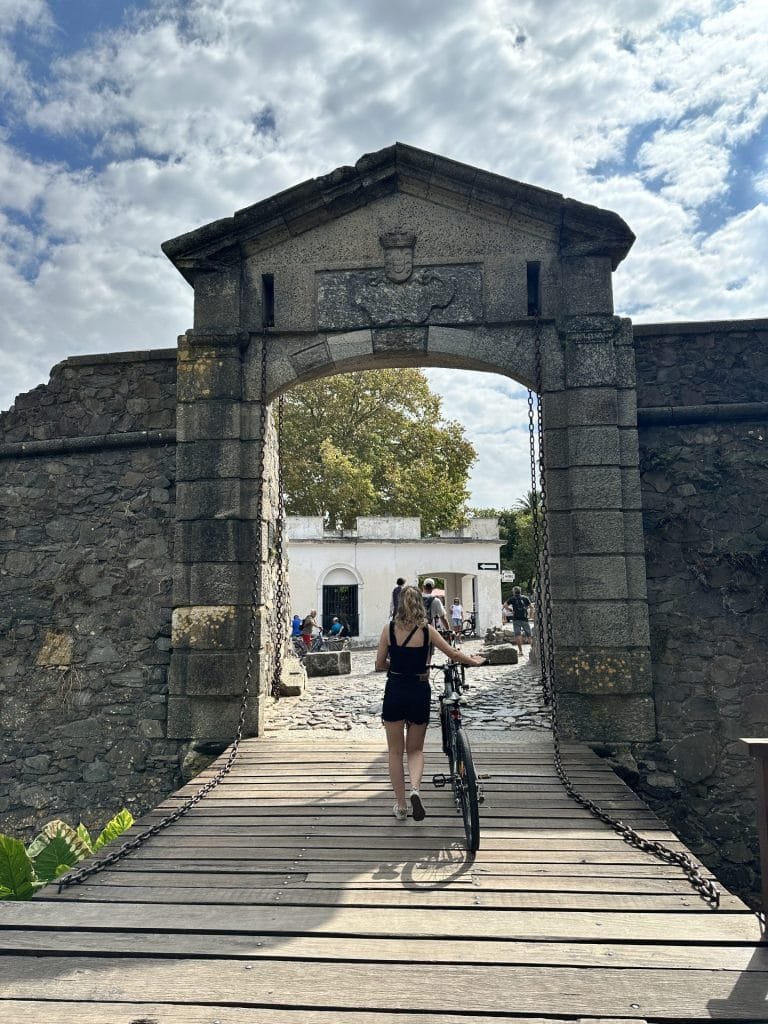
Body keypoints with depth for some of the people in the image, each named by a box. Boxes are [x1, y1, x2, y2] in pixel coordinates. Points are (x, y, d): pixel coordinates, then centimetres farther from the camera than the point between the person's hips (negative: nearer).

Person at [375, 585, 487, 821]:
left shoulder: (389, 629, -5)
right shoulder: (427, 630, -5)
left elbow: (379, 665, -2)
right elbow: (453, 654, 1)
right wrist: (475, 660, 20)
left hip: (395, 691, 0)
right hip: (419, 692, 1)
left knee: (395, 751, 14)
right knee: (415, 749, 17)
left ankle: (400, 805, 18)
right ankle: (415, 789, -8)